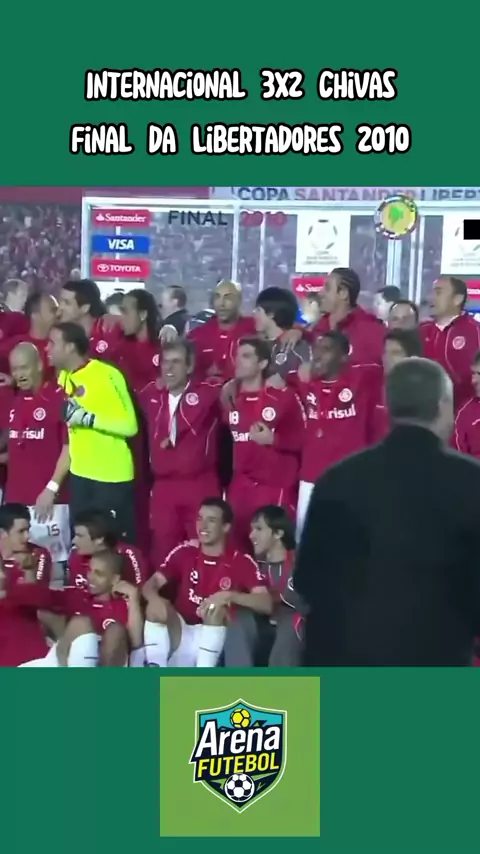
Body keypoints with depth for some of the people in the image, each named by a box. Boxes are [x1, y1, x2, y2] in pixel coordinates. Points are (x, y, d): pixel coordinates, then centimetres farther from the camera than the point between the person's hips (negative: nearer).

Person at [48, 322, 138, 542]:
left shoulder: (108, 376, -15)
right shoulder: (63, 377, 8)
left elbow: (129, 426, -19)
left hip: (112, 477, -7)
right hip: (80, 475, 7)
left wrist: (87, 418, -23)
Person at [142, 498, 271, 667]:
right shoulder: (185, 552, 5)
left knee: (215, 611, -31)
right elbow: (152, 583, -3)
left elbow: (266, 604, -16)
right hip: (178, 640, 3)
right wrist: (154, 597, -28)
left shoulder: (242, 562, -5)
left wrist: (229, 596, -32)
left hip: (214, 643, -3)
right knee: (157, 606, -23)